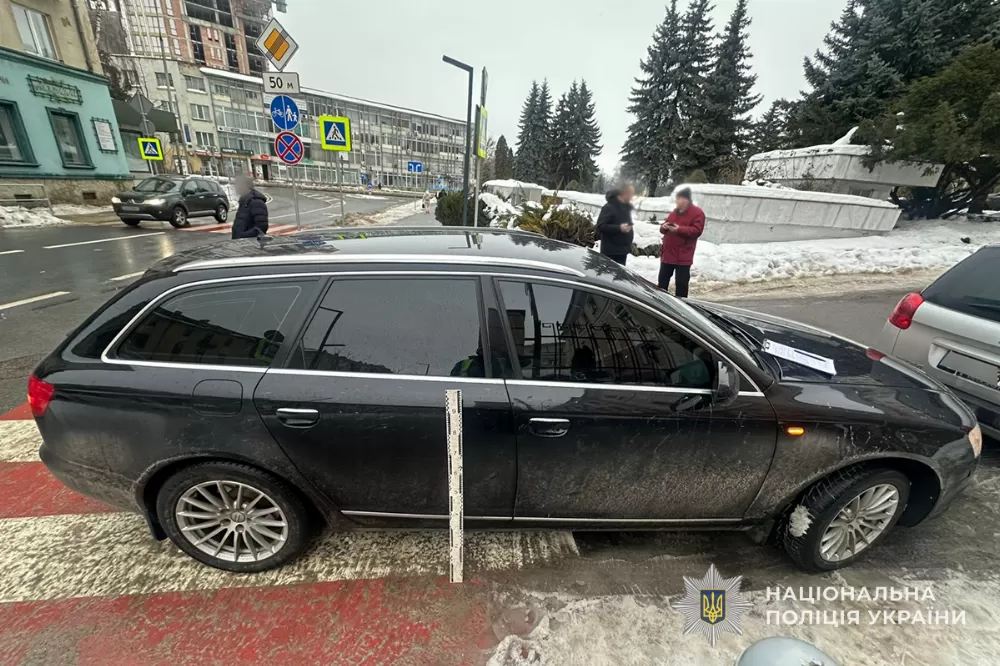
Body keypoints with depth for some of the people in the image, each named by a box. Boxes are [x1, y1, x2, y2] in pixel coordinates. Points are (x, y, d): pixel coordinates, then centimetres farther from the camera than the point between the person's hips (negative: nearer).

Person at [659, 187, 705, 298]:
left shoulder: (697, 212, -4)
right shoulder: (674, 211, 17)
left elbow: (697, 230, -15)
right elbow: (663, 229, 20)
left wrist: (679, 229, -25)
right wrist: (664, 227, -5)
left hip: (683, 256, -6)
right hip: (668, 253, 7)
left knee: (681, 282, -1)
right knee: (663, 280, 11)